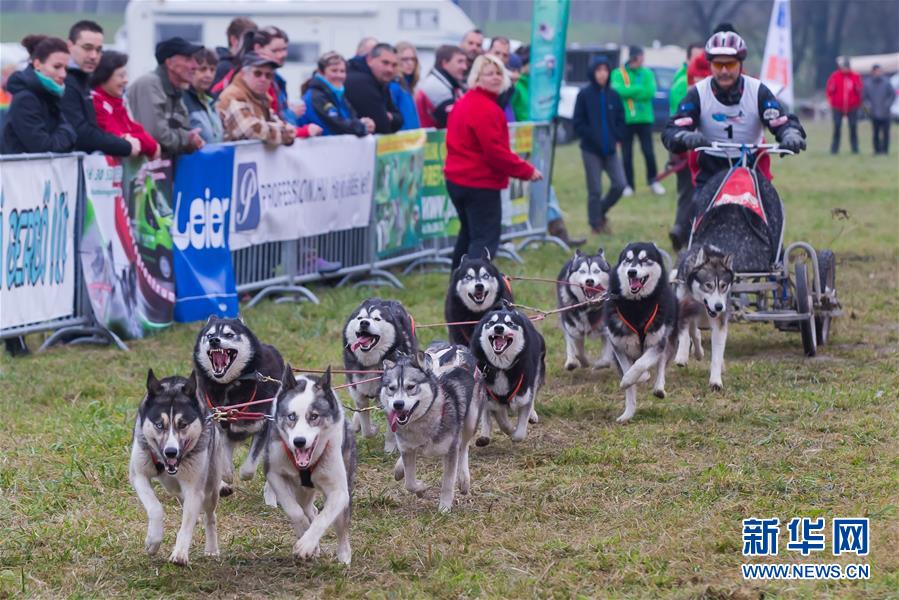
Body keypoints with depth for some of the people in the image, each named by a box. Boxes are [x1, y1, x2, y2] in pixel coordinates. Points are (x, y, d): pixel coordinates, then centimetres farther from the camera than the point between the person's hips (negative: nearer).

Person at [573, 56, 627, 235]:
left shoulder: (613, 95, 6)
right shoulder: (584, 94, -4)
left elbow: (620, 120, 12)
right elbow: (578, 123, -4)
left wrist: (617, 138, -2)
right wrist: (592, 137, -12)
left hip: (610, 150, 4)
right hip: (591, 150, -3)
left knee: (620, 184, -4)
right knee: (595, 190, -1)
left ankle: (601, 211, 20)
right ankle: (596, 224, 13)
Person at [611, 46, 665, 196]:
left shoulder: (647, 73, 6)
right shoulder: (618, 74, 3)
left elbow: (650, 92, -8)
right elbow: (619, 90, -15)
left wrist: (629, 91, -11)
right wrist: (640, 89, -12)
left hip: (644, 118, 0)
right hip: (625, 120, 0)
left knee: (648, 152, -4)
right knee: (627, 154, 3)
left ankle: (653, 181, 10)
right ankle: (628, 185, 10)